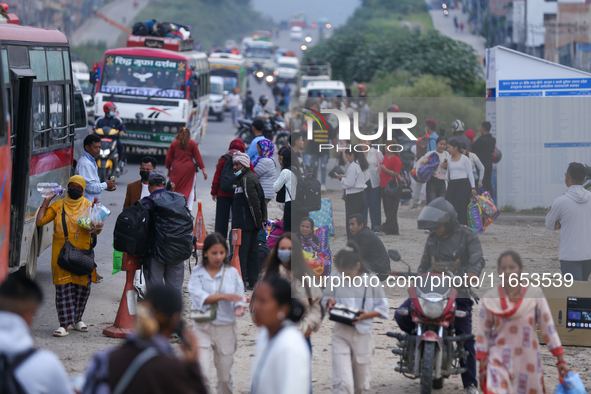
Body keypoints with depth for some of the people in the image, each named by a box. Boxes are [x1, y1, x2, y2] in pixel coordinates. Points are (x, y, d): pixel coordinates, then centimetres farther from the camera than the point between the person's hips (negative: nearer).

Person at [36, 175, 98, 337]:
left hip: (83, 253, 1)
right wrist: (46, 202, -3)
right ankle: (64, 324, -6)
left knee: (83, 287, 6)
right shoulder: (58, 206, 8)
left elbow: (96, 229, 4)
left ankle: (77, 319, 25)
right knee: (63, 287, -5)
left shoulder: (88, 206, 7)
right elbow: (40, 221, 4)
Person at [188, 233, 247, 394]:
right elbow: (198, 296, -15)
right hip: (203, 327, -2)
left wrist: (239, 308, -22)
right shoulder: (198, 273, -1)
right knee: (203, 374, -15)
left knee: (225, 376, 9)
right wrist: (223, 296, -25)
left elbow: (239, 297, 2)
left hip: (226, 328, 2)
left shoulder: (232, 273, 3)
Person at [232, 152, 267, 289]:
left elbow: (254, 201, -19)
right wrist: (262, 220, 15)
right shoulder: (253, 177, 17)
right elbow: (261, 200, 19)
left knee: (241, 252, -8)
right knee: (252, 252, 12)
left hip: (244, 223, -10)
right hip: (253, 223, 10)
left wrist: (259, 220, -15)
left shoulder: (246, 179, -13)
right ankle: (252, 282, 15)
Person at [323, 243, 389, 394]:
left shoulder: (371, 280, -6)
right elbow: (326, 297, 14)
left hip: (362, 334, 0)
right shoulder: (335, 277, -2)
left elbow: (383, 308, 1)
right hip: (341, 333, 0)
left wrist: (365, 316, -17)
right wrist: (330, 302, -10)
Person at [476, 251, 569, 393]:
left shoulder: (535, 294, -2)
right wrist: (482, 367, 1)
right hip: (500, 363, -1)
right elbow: (483, 334, 4)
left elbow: (548, 327, 0)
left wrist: (561, 360, -3)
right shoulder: (490, 298, -1)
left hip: (529, 362, 1)